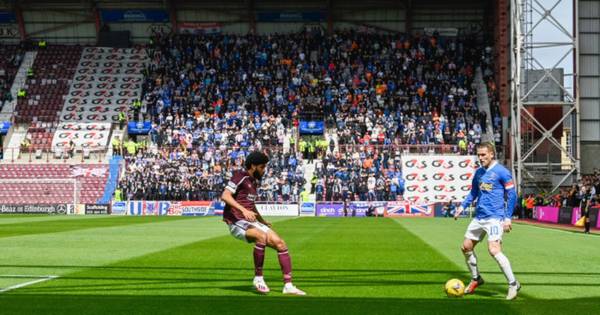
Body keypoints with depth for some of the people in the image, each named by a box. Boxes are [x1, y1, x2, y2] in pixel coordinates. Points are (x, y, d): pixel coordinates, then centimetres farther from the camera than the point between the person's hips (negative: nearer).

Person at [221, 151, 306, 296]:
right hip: (237, 222, -9)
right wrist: (243, 210, -31)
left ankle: (288, 285, -2)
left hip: (251, 221, 9)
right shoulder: (240, 177, -8)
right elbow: (225, 196, -22)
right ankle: (258, 278, -21)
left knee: (279, 243, -6)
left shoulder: (254, 181, 19)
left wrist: (262, 221, 31)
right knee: (262, 236, -35)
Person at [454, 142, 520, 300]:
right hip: (479, 217, 8)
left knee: (494, 250, -21)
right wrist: (463, 206, 11)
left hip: (494, 217, -8)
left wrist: (508, 218, -12)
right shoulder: (479, 172, 12)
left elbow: (512, 195, -8)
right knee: (466, 247, 11)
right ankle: (476, 279, 31)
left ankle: (513, 284, -8)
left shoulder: (501, 172, -9)